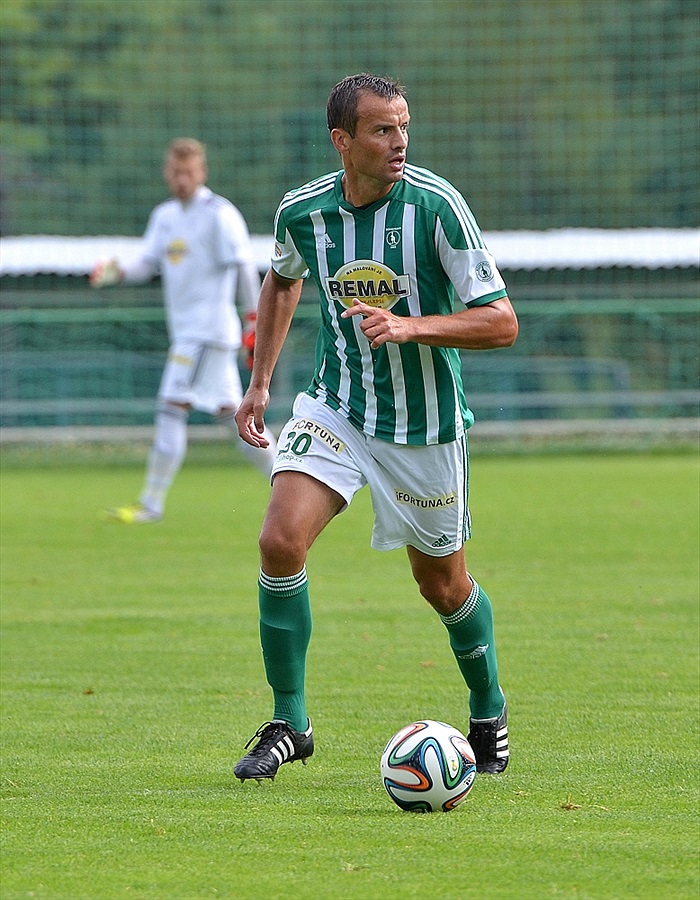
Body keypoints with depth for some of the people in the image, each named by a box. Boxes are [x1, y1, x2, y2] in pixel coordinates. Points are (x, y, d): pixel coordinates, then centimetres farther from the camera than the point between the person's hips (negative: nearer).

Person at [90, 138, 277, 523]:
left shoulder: (220, 214, -9)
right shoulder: (164, 215, 14)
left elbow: (243, 267, -11)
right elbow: (147, 263, 12)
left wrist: (254, 321, -15)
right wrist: (116, 272, -8)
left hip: (210, 329, -8)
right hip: (185, 331, 8)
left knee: (172, 410, -12)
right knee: (231, 414, 11)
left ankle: (152, 503, -9)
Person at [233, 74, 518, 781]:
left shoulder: (434, 205, -18)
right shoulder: (302, 211, -7)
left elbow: (500, 322, -16)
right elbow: (282, 280, 18)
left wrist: (409, 327, -29)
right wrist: (260, 381, 14)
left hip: (425, 423, -2)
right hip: (335, 406, 2)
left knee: (442, 583, 9)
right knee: (281, 541, -17)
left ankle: (489, 715, 37)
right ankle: (288, 724, -3)